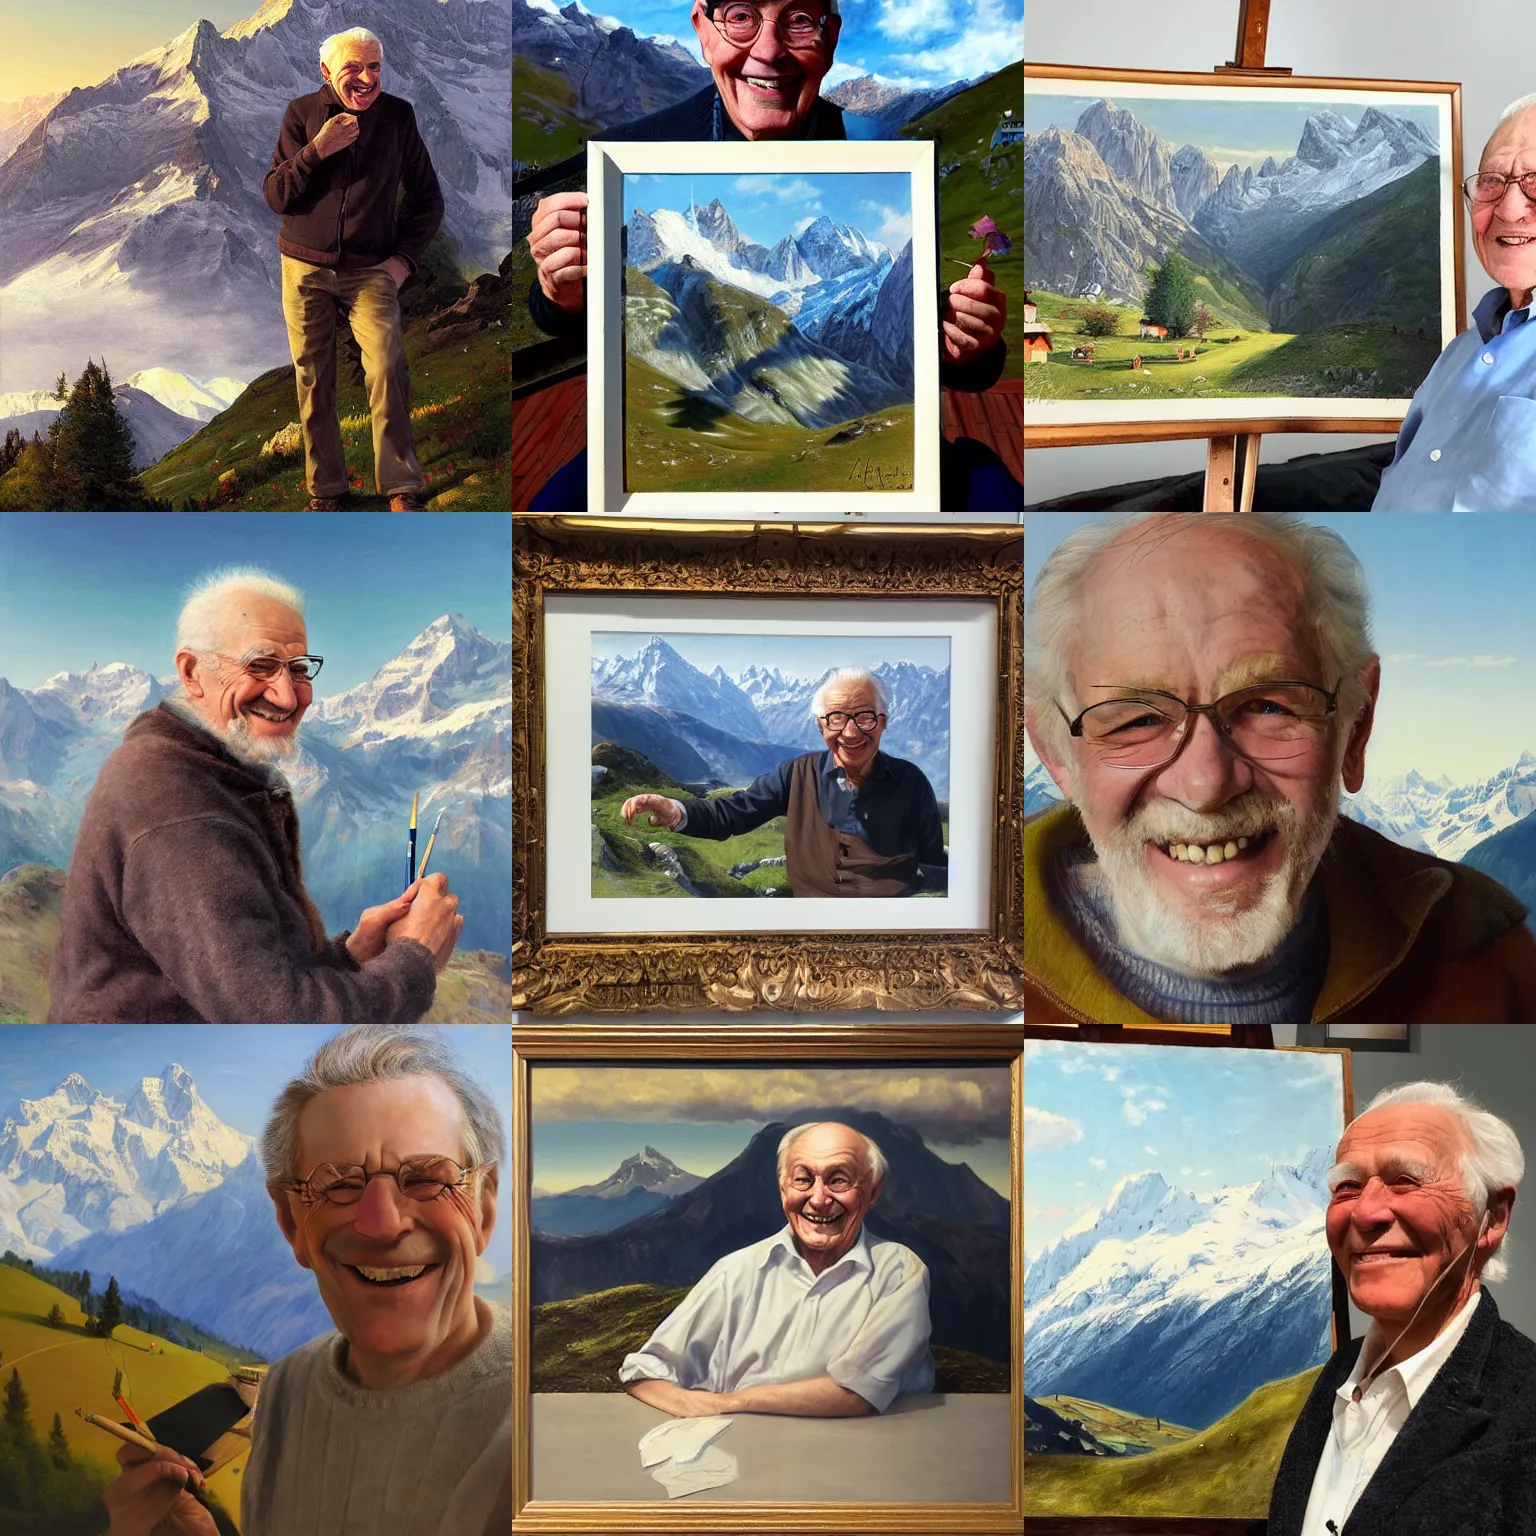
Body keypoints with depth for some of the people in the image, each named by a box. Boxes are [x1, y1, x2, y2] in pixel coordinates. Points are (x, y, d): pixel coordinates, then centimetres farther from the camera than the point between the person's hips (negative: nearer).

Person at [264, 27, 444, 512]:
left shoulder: (398, 115, 1)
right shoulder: (302, 113, 0)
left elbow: (428, 197, 10)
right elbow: (275, 196, -3)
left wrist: (405, 256, -1)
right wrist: (317, 150, -17)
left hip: (370, 271, -1)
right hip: (305, 268, 1)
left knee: (388, 371, -15)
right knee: (313, 381, 3)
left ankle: (402, 489, -5)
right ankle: (324, 489, 13)